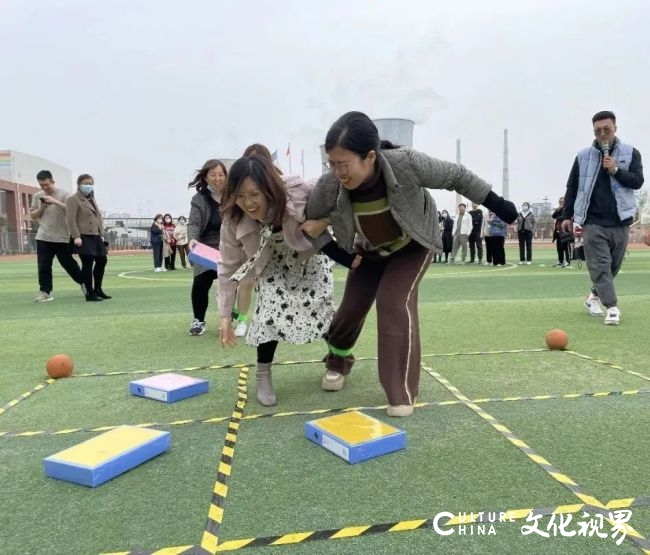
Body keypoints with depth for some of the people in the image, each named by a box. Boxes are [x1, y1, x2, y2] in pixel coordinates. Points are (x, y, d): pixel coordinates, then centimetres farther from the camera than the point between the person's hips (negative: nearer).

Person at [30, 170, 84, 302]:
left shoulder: (63, 194, -4)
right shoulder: (37, 196, 7)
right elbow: (33, 216, 12)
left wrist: (55, 202, -24)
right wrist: (42, 208, -7)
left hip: (62, 238, -3)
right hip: (43, 237, 3)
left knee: (68, 263, 7)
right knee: (43, 266, -1)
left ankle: (83, 282, 27)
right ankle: (45, 292, 6)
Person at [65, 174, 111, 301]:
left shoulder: (92, 199, 22)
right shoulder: (73, 199, -5)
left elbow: (98, 217, 24)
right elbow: (70, 220, -14)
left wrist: (102, 234, 15)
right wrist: (76, 236, -23)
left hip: (95, 236, 9)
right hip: (83, 237, -9)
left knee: (102, 261, 12)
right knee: (88, 264, -8)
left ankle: (98, 289, 25)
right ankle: (90, 293, -1)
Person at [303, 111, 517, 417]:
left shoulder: (406, 163, -39)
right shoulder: (329, 185, -32)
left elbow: (456, 176, -20)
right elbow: (307, 220, -8)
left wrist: (496, 204, -14)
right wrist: (316, 225, -27)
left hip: (413, 245, -3)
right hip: (370, 249, 3)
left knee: (394, 302, -20)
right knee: (352, 306, 5)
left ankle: (402, 392, -7)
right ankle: (337, 361, 37)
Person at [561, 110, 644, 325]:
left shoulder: (631, 153, 4)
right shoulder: (583, 156, 4)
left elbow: (638, 181, -3)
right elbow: (572, 188, 9)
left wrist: (616, 171, -18)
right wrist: (567, 215, 8)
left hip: (620, 221, 2)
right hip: (592, 221, -1)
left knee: (613, 265, 10)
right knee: (600, 265, -9)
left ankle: (594, 295, 32)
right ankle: (612, 307, -9)